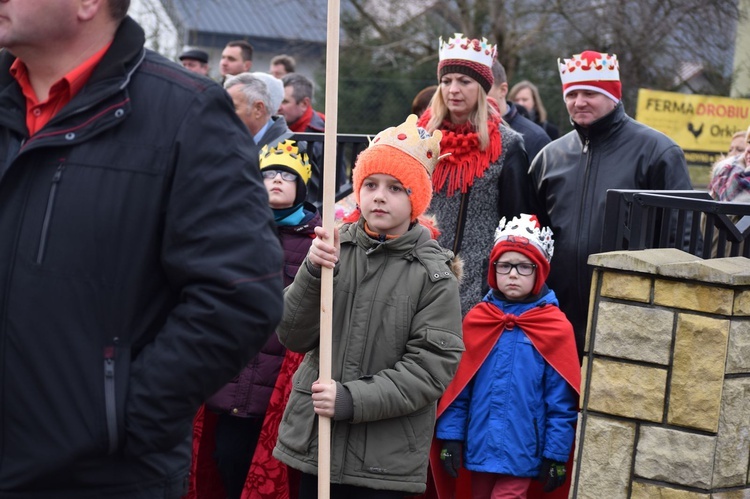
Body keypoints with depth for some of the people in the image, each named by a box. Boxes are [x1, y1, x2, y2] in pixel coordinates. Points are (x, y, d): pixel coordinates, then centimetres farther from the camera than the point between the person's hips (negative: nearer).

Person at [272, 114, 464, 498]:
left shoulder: (434, 277, -5)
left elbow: (432, 368, -10)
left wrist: (352, 399, -18)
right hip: (312, 441, 2)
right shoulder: (336, 249, 0)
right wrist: (313, 274, -18)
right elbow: (293, 336, -2)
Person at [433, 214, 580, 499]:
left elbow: (561, 402, -6)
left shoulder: (555, 329, -7)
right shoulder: (475, 321, 3)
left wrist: (556, 454, -7)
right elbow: (456, 387, 5)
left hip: (520, 451, -4)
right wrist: (450, 436, -1)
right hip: (478, 446, 4)